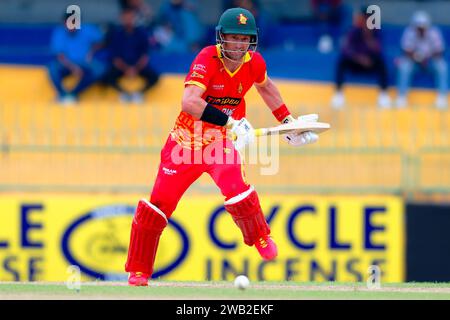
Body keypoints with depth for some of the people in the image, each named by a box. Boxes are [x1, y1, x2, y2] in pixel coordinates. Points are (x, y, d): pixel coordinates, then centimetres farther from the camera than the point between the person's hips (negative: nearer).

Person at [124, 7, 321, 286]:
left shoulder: (254, 63, -8)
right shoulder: (208, 58, -24)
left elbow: (264, 85, 18)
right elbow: (189, 102, -39)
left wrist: (288, 120, 15)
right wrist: (231, 121, -46)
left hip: (221, 141, 2)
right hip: (187, 139, -2)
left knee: (236, 189, -25)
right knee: (159, 204, -1)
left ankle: (260, 237, 4)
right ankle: (138, 272, 14)